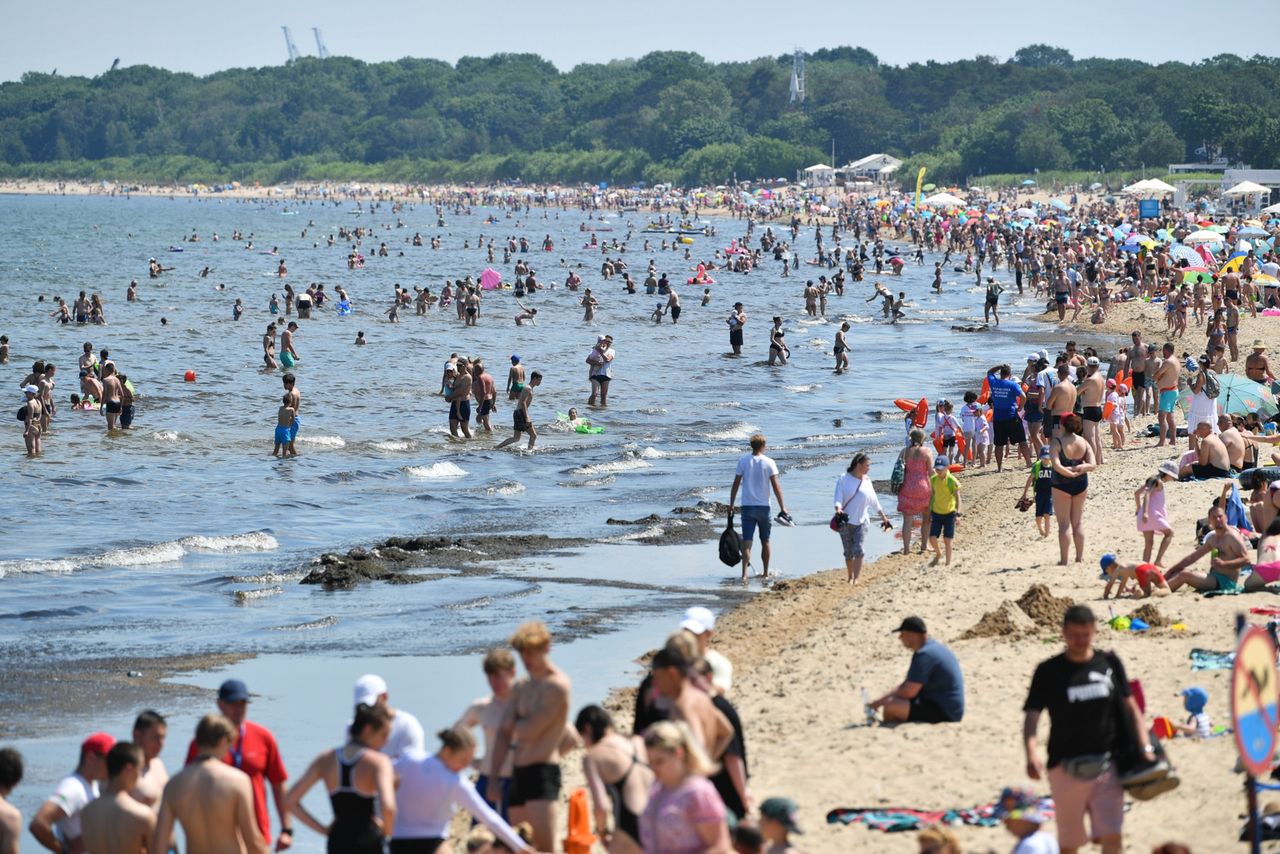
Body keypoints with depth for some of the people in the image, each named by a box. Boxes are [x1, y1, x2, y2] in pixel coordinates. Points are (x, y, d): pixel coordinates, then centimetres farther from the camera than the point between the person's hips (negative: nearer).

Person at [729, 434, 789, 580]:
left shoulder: (743, 461, -1)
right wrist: (782, 508, -3)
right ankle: (765, 572, 25)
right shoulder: (769, 463, -5)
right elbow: (776, 487, -7)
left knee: (747, 541, -5)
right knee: (765, 541, 15)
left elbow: (735, 485, 0)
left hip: (747, 506, 0)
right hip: (764, 507, 0)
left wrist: (731, 505, 8)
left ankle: (744, 573, -20)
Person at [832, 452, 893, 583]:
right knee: (848, 552, 8)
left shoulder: (867, 481, 6)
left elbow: (874, 501, 15)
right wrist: (838, 509, -32)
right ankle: (850, 576, 24)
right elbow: (838, 497, -12)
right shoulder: (843, 479, -4)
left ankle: (856, 578, -17)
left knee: (858, 550, -13)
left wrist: (883, 517, 19)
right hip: (845, 521, -1)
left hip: (861, 521, 1)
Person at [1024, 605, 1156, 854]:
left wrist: (1145, 747, 2)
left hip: (1106, 765, 1)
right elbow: (1031, 716, -6)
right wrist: (1031, 754, -23)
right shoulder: (1049, 671, -1)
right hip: (1066, 767, -1)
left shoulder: (1109, 663, 6)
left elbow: (1130, 708, 13)